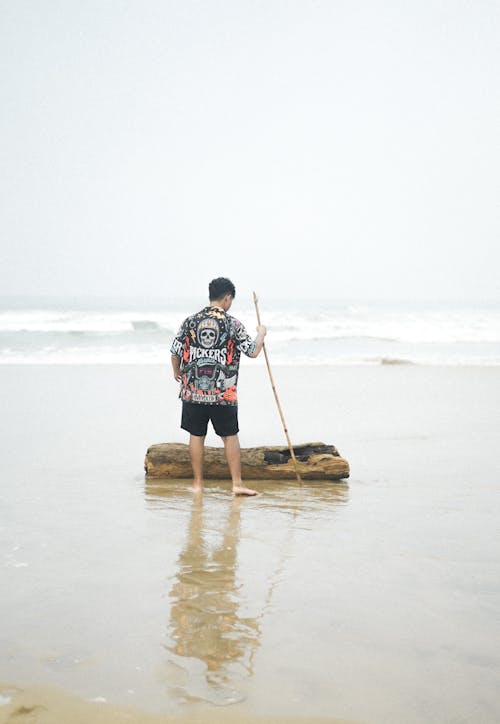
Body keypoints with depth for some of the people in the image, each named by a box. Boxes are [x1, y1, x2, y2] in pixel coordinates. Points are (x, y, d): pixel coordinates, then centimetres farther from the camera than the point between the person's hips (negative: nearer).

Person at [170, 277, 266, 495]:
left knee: (196, 435, 10)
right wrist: (261, 333, 15)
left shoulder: (190, 321, 1)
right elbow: (253, 351, -5)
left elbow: (175, 352, 6)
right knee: (230, 436, 8)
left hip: (193, 390, 2)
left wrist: (177, 372, 25)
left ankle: (198, 483, 15)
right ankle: (237, 483, 7)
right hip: (223, 393, -2)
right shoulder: (232, 324, -6)